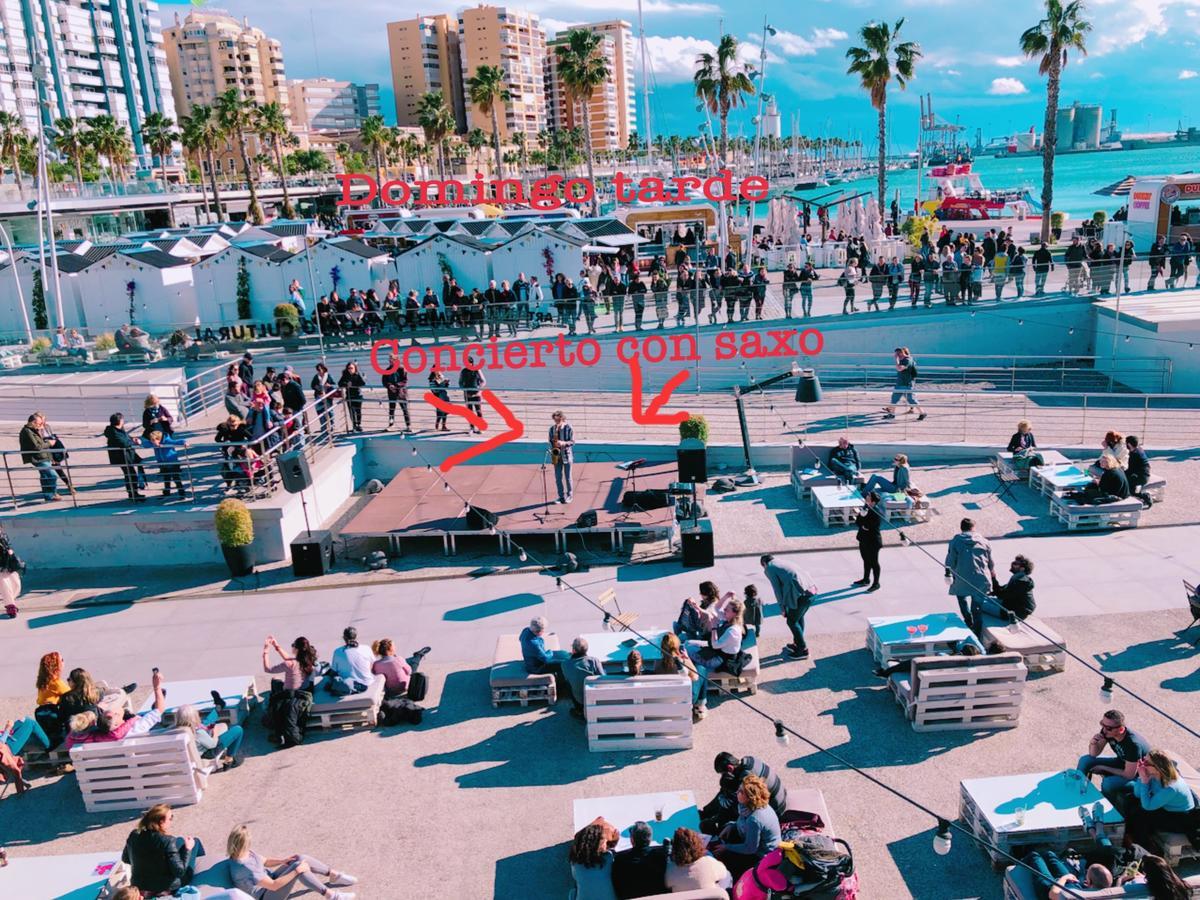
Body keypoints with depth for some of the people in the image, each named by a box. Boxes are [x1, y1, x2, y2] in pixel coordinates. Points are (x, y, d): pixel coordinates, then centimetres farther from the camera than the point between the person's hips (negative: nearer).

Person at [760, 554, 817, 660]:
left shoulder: (769, 568, 6)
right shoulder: (783, 562, 29)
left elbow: (777, 588, 2)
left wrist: (782, 608, 10)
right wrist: (787, 605, 29)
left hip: (801, 593, -8)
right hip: (811, 589, 8)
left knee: (792, 621, 10)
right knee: (799, 617, 26)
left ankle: (803, 650, 17)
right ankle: (797, 644, 40)